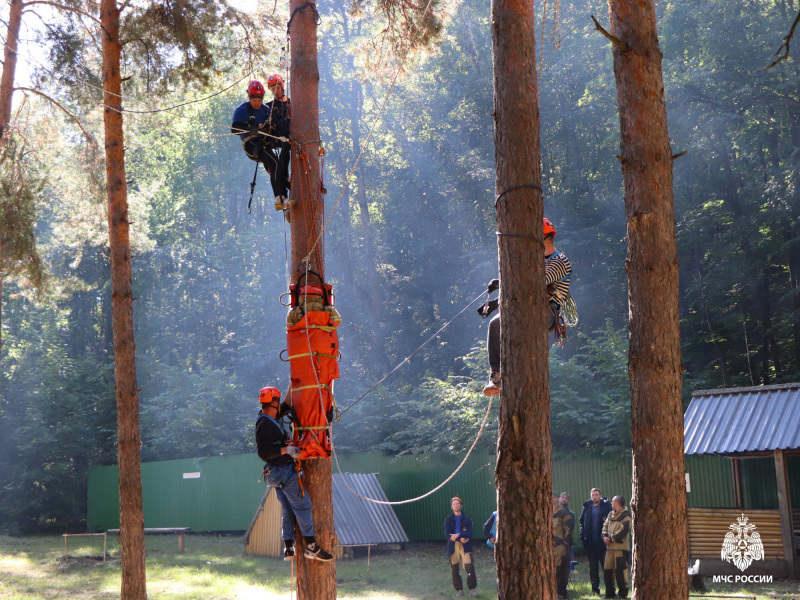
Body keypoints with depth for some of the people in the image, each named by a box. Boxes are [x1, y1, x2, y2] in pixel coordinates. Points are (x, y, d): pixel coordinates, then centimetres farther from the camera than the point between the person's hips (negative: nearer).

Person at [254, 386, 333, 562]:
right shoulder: (265, 424, -17)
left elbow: (286, 407, 30)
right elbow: (263, 452, -24)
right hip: (282, 470, -11)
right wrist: (286, 450, -29)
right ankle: (311, 546, -12)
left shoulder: (271, 418, 12)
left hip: (280, 472, 11)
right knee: (303, 504, -10)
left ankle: (289, 549, 14)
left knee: (288, 509, 12)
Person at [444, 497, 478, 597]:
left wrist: (458, 535, -20)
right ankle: (459, 590, 14)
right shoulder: (448, 519, 6)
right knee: (454, 569, 3)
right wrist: (460, 539, -17)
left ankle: (472, 589, 1)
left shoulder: (467, 518, 4)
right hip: (453, 546, 1)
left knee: (470, 567, -10)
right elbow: (447, 534, -5)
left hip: (465, 546, -1)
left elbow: (470, 533, -6)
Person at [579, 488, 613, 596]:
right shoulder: (587, 507, 9)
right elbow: (582, 521, 15)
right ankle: (595, 589, 16)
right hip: (590, 542, 4)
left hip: (602, 541, -4)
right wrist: (583, 535, 3)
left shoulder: (606, 505, -2)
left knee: (606, 566, 0)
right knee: (593, 567, 9)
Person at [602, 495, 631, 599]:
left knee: (620, 570, -5)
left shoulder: (626, 515, -8)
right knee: (607, 570, 8)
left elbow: (623, 531, -16)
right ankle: (609, 593, 18)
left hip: (620, 547, -8)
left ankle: (623, 593, 5)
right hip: (609, 547, 8)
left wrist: (611, 538, -14)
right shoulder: (611, 514, 17)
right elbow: (605, 526, 17)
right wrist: (605, 536, -3)